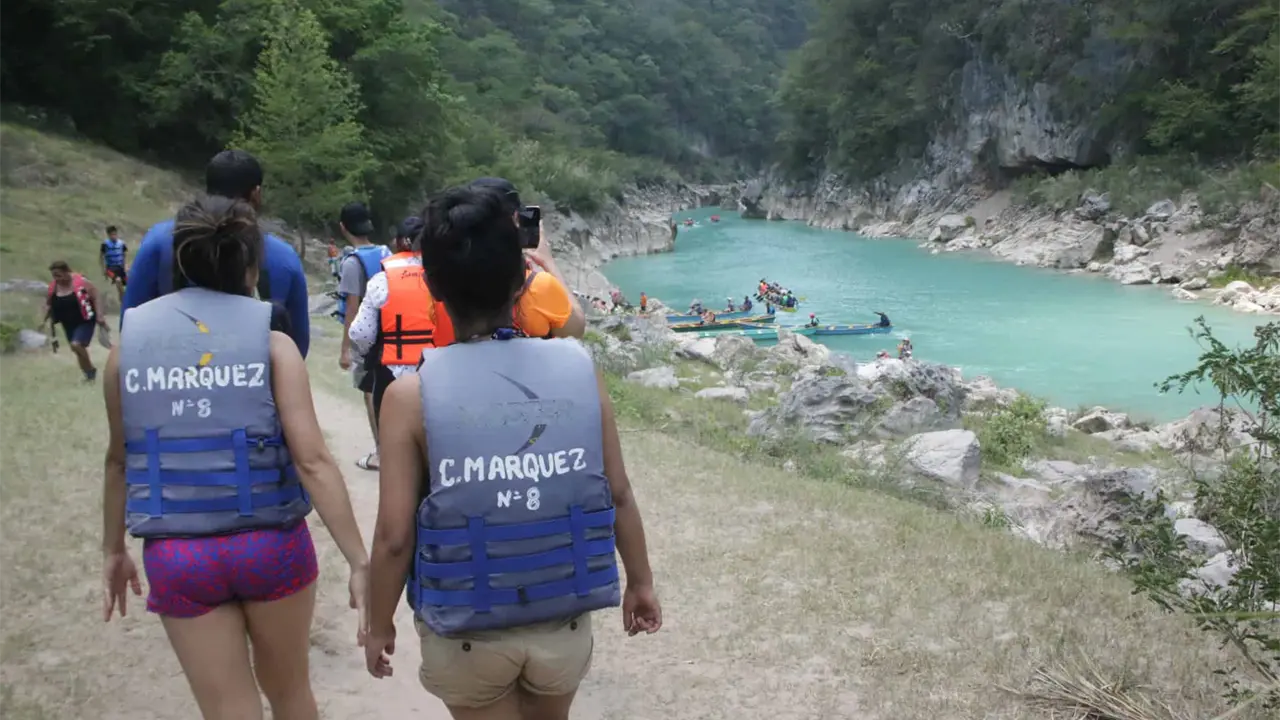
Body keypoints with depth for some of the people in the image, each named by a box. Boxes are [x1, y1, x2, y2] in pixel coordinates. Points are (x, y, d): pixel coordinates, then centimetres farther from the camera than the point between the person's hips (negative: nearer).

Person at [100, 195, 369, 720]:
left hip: (175, 555, 2)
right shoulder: (270, 341, -7)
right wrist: (359, 561, -11)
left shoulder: (131, 339, 1)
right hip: (271, 545, -1)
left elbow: (120, 460, 9)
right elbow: (312, 460, -13)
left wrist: (113, 550, 22)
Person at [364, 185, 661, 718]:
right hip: (565, 620, 3)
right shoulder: (581, 369, -10)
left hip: (466, 631, -2)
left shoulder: (412, 395, -16)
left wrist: (379, 625, 4)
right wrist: (639, 582, 13)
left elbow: (394, 535, -13)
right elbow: (618, 494, -3)